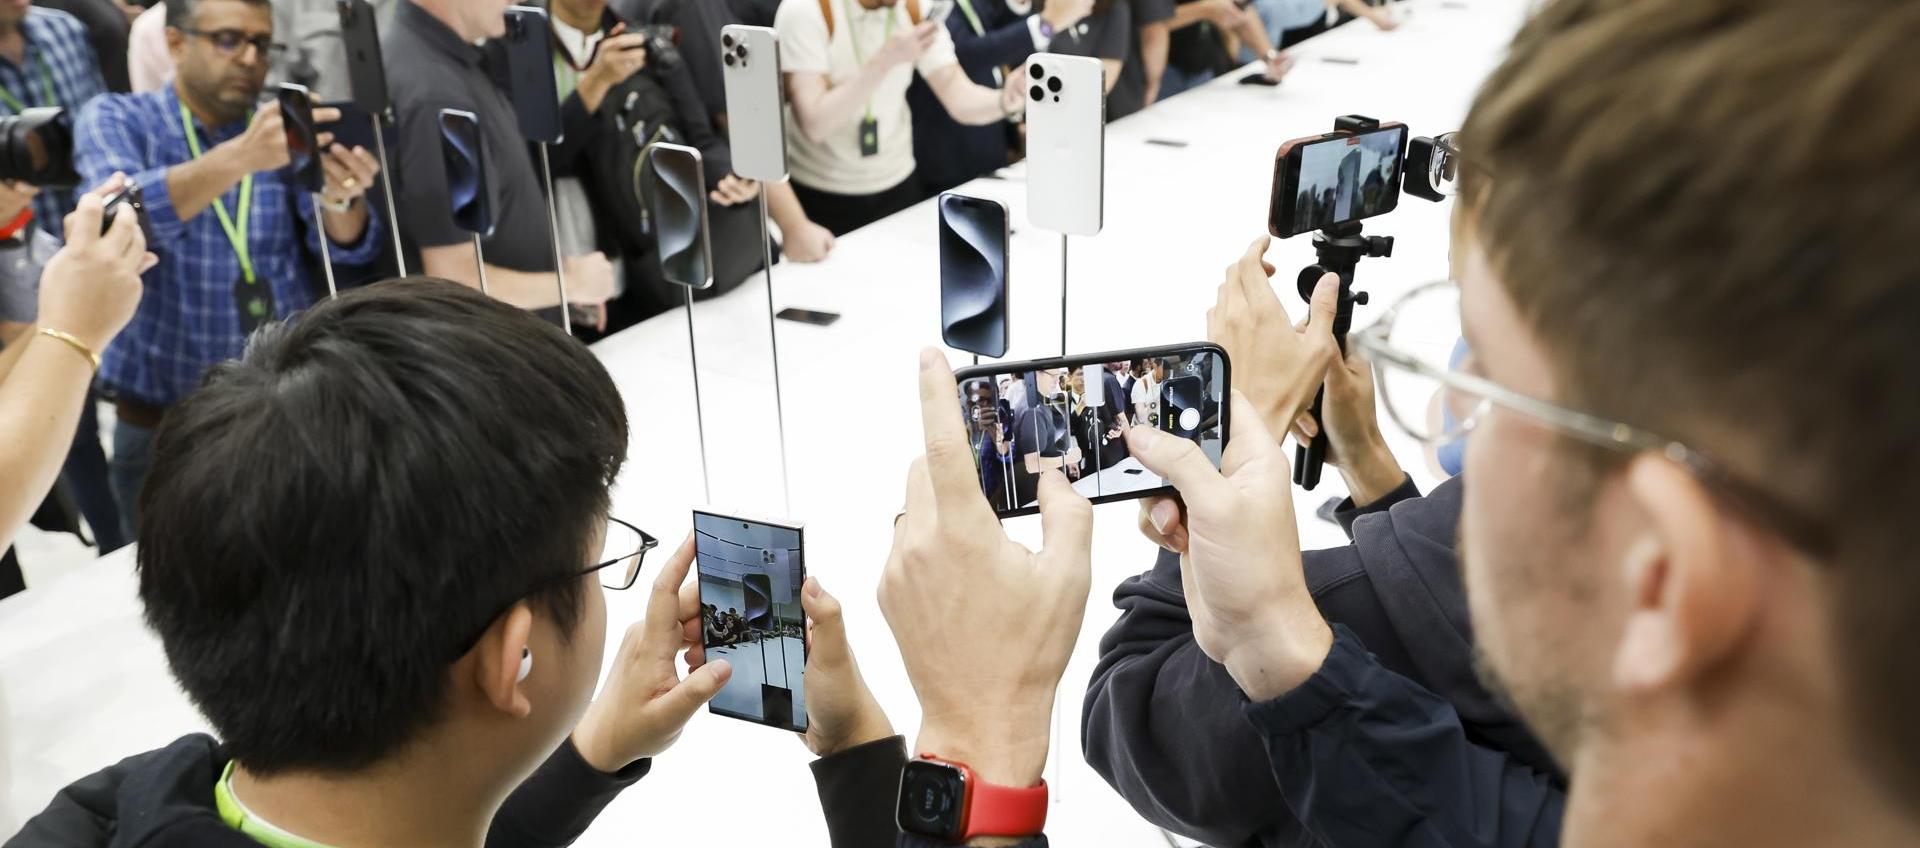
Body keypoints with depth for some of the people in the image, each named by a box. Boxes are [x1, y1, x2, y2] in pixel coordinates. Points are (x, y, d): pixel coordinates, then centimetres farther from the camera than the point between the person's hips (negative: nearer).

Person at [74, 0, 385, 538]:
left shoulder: (288, 131, 2)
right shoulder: (116, 121, -4)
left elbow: (350, 247, -10)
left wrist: (339, 198, -33)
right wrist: (241, 157, -41)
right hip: (164, 422, -1)